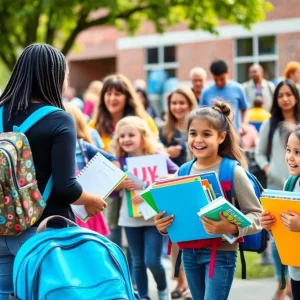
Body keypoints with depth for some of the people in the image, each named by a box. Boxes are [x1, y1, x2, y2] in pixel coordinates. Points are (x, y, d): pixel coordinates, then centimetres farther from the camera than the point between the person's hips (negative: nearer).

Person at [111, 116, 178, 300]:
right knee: (138, 262, 10)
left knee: (152, 260, -7)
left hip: (154, 217, -3)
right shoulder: (120, 161, 0)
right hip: (130, 218, 3)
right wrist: (119, 185, -21)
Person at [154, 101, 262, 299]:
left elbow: (257, 215, -13)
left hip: (221, 253, -5)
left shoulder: (233, 171, -12)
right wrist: (163, 226, -9)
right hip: (189, 253, 5)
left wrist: (232, 228, -29)